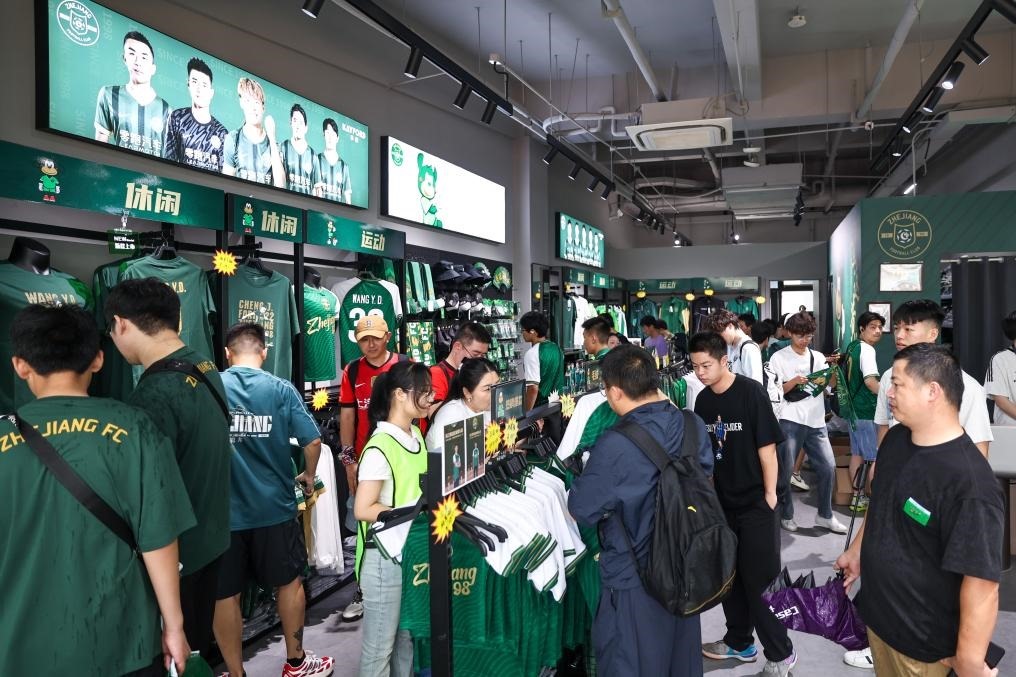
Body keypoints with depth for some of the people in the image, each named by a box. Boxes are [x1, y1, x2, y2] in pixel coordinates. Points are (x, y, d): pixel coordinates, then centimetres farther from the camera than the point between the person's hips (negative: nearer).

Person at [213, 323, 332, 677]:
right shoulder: (282, 389, -6)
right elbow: (313, 439, -10)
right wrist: (309, 475, 10)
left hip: (222, 509, 0)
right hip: (274, 506, 0)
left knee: (225, 595, 14)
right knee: (289, 582, 18)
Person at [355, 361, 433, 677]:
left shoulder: (416, 435, 5)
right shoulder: (380, 448, -21)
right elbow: (363, 509, -21)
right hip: (385, 555, -8)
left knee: (409, 632, 21)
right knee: (381, 640, 7)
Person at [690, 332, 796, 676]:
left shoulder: (751, 393, -15)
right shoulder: (703, 400, 2)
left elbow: (767, 448, -13)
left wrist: (770, 495, -13)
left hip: (755, 502, -6)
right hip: (722, 501, 6)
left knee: (758, 580, 0)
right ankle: (739, 642, 33)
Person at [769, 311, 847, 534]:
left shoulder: (818, 357, 14)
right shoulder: (779, 358, 1)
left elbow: (832, 385, 9)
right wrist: (794, 381, -19)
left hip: (816, 422, 4)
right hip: (790, 421, -4)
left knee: (828, 467, 1)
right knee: (785, 470, 1)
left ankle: (825, 516, 17)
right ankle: (786, 515, 17)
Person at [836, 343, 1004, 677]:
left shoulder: (970, 482, -30)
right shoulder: (895, 439, -3)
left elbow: (982, 583, -27)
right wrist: (856, 551, 21)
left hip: (922, 640, -7)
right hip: (876, 613, 7)